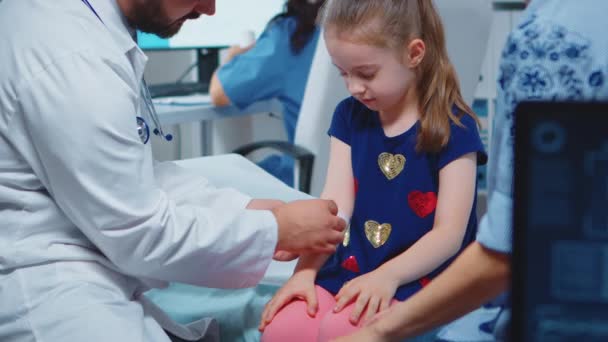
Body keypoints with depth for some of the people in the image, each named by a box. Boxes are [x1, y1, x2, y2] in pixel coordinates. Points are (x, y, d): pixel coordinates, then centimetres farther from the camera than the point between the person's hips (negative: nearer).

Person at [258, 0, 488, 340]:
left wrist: (387, 275, -26)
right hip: (349, 271, 5)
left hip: (416, 279, -5)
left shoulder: (452, 127, -8)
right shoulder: (350, 117, 9)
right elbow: (334, 205, 0)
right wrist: (305, 270, -15)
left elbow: (449, 234, -12)